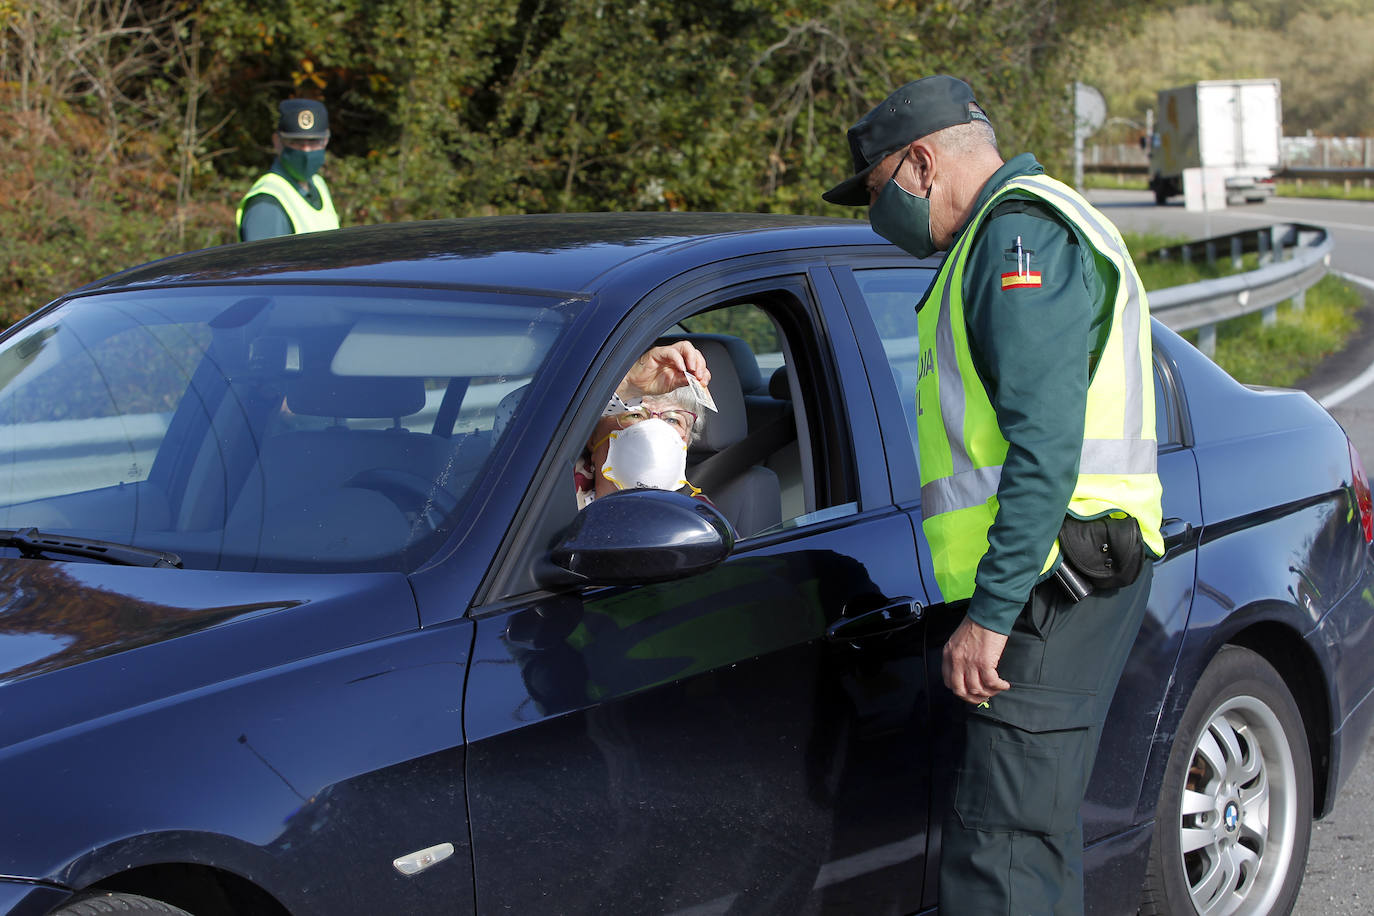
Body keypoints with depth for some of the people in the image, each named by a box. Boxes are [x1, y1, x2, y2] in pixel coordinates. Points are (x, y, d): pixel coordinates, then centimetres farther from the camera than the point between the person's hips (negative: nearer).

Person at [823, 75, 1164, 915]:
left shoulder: (1022, 231, -10)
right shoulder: (1013, 234, 25)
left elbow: (1045, 444, -21)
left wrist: (992, 612, -23)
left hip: (1051, 582, -11)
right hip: (1052, 584, 11)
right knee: (1040, 831, 15)